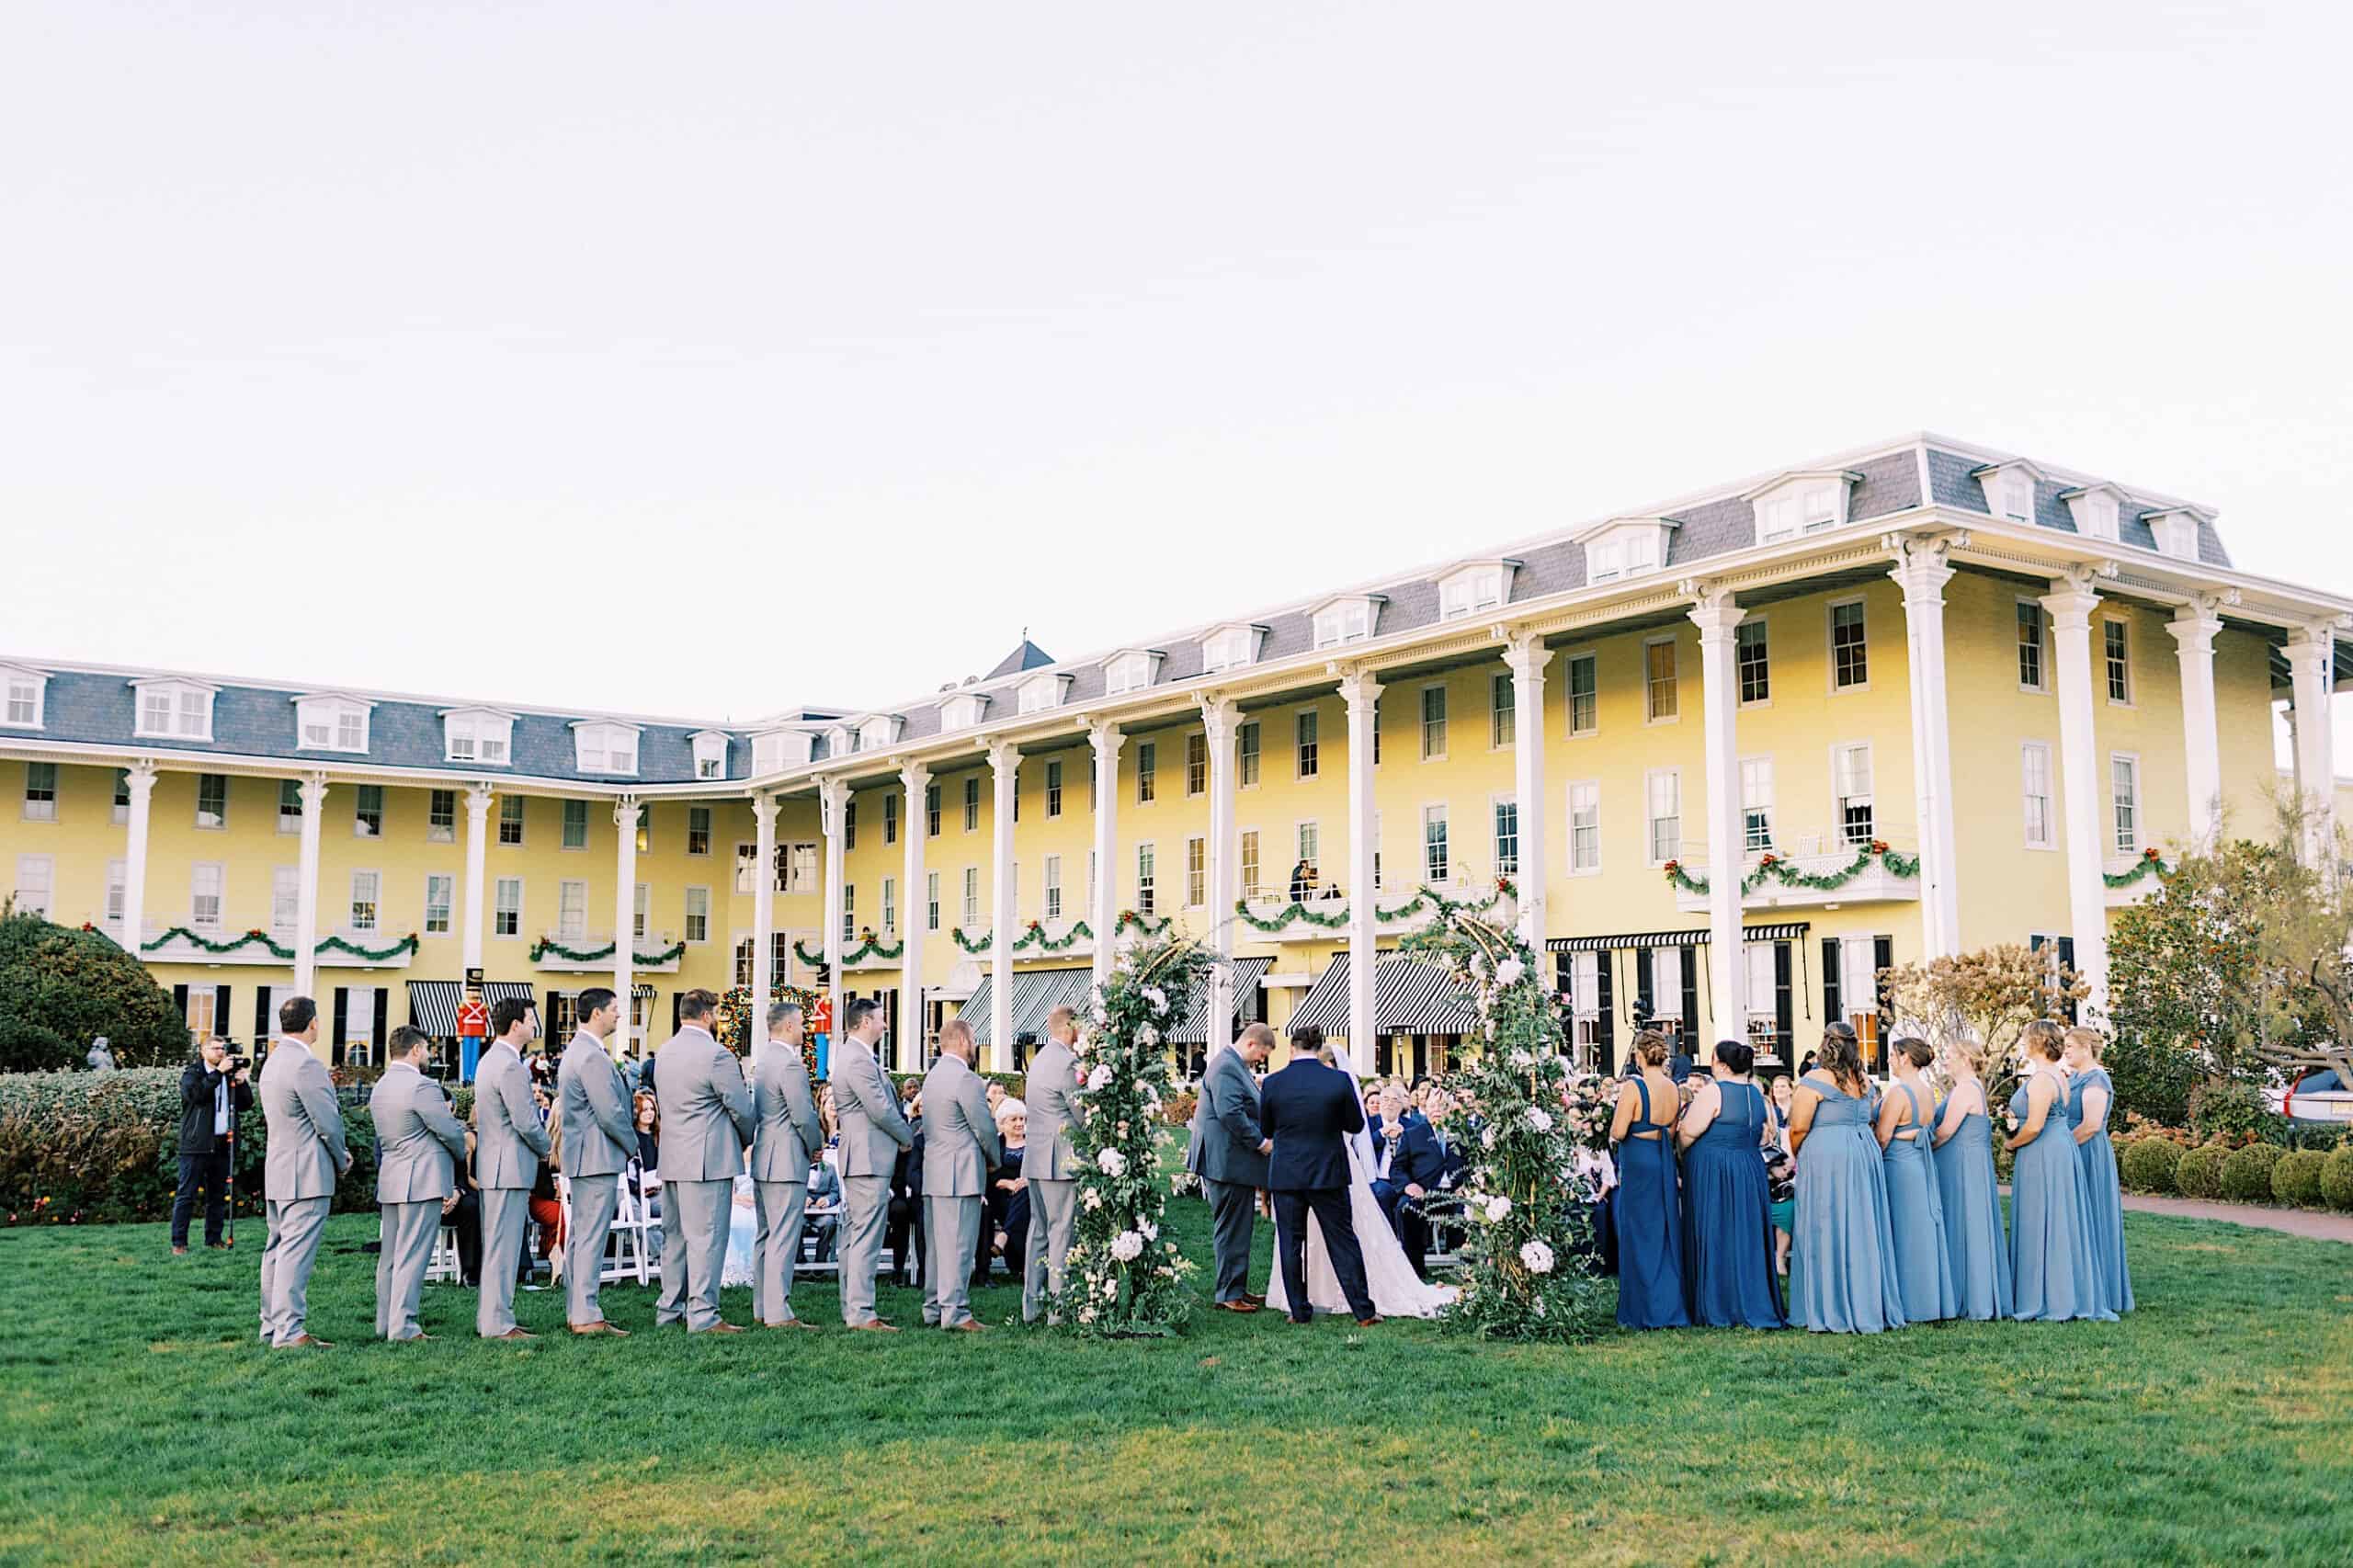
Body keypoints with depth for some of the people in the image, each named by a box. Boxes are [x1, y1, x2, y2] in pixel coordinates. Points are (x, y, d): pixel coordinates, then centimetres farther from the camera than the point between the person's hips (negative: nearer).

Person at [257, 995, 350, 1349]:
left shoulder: (272, 1062, 13)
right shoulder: (306, 1064, -17)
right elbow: (328, 1123, -16)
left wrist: (337, 1154, 15)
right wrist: (341, 1160, 2)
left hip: (276, 1173, 10)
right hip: (306, 1174, -10)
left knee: (277, 1250, 14)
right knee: (297, 1252, -9)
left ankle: (272, 1325, 20)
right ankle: (289, 1330, -10)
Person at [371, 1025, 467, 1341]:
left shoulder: (380, 1087, 13)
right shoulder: (422, 1086, -16)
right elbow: (450, 1131, -12)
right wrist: (463, 1154, 7)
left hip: (390, 1181, 9)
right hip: (422, 1181, -9)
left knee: (390, 1254, 13)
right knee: (412, 1255, -7)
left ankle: (385, 1322, 18)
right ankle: (403, 1326, -8)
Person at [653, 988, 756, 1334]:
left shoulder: (663, 1052, 9)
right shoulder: (716, 1055, -15)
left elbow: (662, 1100, 15)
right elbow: (742, 1108, -10)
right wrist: (745, 1140, 9)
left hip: (671, 1157, 8)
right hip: (709, 1159, -8)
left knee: (674, 1236, 15)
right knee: (706, 1237, -4)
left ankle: (669, 1309, 22)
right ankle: (702, 1314, -3)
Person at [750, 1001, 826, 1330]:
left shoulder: (764, 1060, 14)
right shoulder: (791, 1063, -17)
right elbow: (803, 1117, -19)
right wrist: (816, 1146, -1)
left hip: (763, 1160, 10)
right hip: (786, 1162, -10)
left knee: (766, 1237, 14)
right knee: (783, 1240, -7)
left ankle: (762, 1308, 19)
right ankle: (778, 1313, -7)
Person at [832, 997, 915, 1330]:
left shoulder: (850, 1054, 16)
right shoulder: (859, 1060, -18)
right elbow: (881, 1111, -18)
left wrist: (903, 1132, 11)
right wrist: (908, 1137, -3)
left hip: (857, 1159, 11)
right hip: (869, 1158, -11)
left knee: (853, 1235, 13)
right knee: (867, 1238, -10)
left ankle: (851, 1309, 19)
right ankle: (861, 1312, -10)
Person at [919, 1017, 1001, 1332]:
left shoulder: (931, 1076, 15)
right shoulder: (966, 1079, -14)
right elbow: (985, 1128, -11)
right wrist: (993, 1159, 7)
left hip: (932, 1173, 9)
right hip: (961, 1174, -9)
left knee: (936, 1244, 12)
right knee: (958, 1245, -7)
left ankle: (933, 1310, 15)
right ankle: (955, 1312, -6)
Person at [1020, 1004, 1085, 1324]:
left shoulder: (1038, 1059, 15)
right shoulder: (1067, 1063, -15)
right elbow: (1085, 1114, -13)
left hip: (1033, 1158, 9)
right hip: (1060, 1160, -9)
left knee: (1038, 1229, 12)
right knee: (1062, 1231, -4)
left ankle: (1032, 1304, 15)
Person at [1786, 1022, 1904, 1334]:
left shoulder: (1815, 1081, -11)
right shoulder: (1865, 1082, 9)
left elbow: (1799, 1128, -11)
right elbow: (1867, 1120, 14)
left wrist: (1797, 1156, 6)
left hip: (1826, 1156, -6)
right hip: (1865, 1153, 6)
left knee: (1829, 1232, 0)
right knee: (1863, 1231, 12)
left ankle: (1833, 1312, 3)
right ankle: (1871, 1306, 18)